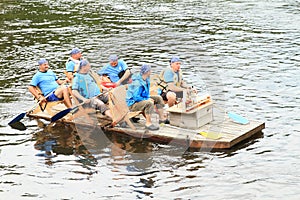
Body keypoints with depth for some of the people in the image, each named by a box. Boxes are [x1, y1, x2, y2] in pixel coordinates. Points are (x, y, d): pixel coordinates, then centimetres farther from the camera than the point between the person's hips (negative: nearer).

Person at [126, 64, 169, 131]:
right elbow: (136, 97, -29)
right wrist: (147, 99, -22)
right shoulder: (137, 83, -28)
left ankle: (162, 118, 14)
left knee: (158, 98, 10)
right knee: (149, 103, -35)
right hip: (133, 103, -10)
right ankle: (148, 123, -31)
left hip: (142, 99, 10)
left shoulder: (146, 79, 3)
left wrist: (148, 97, 2)